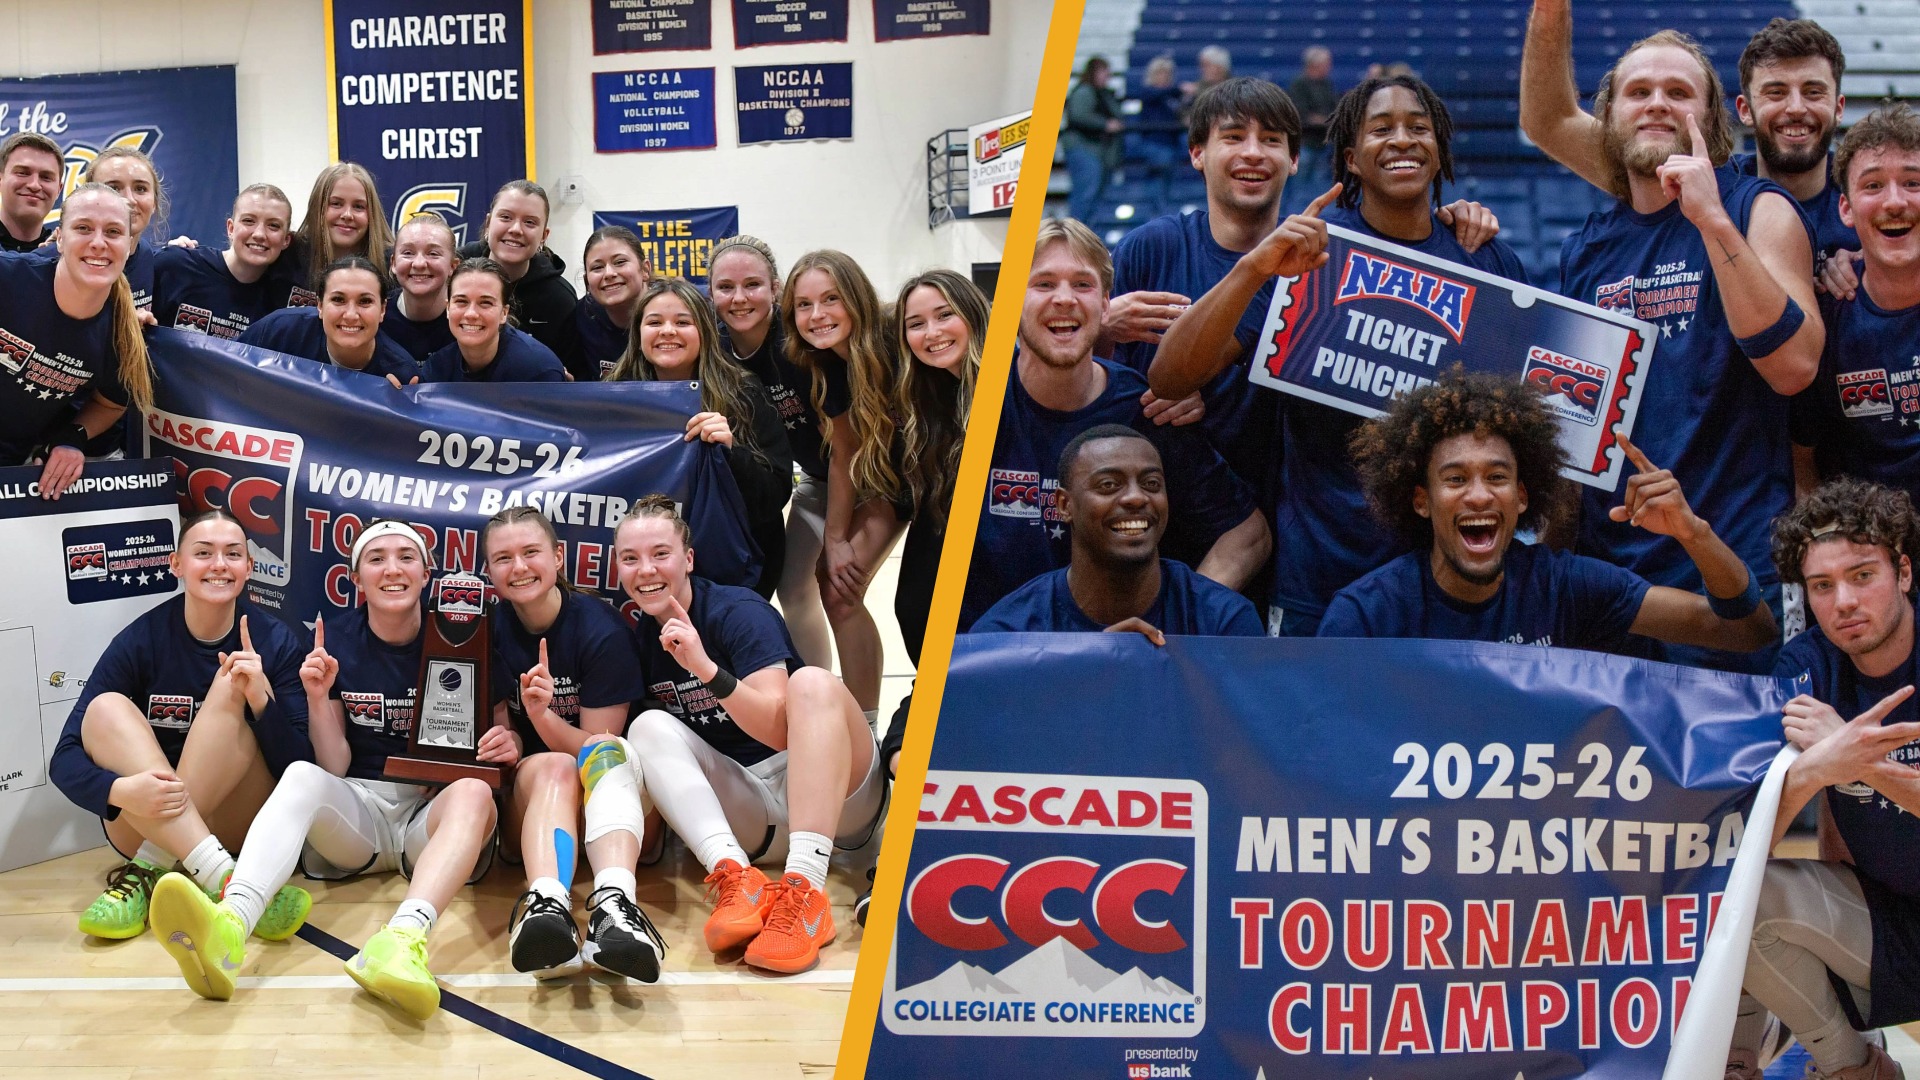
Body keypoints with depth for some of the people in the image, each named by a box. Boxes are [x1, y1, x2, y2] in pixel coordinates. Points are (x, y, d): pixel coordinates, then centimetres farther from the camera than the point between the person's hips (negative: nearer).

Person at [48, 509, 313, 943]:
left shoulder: (274, 641, -6)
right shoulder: (141, 640, -6)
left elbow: (300, 766, -11)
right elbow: (65, 758, -11)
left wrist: (262, 699, -29)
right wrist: (120, 790, -34)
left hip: (237, 824, -1)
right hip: (146, 823, 1)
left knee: (228, 688, -21)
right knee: (106, 708, -23)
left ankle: (149, 875, -28)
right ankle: (224, 880, -39)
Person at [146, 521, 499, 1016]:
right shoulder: (335, 639, 6)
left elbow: (480, 752, 11)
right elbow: (334, 766, 3)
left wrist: (505, 747, -12)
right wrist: (317, 697, -13)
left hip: (431, 813, -1)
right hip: (358, 808, 1)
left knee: (474, 791, -34)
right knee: (301, 775, -30)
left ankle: (404, 936, -63)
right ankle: (229, 926, -59)